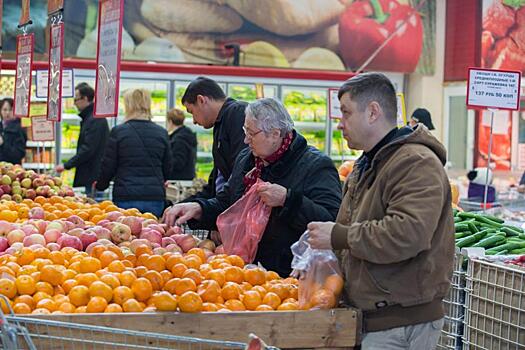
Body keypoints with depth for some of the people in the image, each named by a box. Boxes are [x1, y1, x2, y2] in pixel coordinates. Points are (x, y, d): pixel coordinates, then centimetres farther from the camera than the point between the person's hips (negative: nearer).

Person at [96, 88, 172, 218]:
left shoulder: (118, 132, -3)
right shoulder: (162, 133, 6)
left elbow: (108, 167, 3)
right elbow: (167, 168, 14)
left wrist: (100, 185, 23)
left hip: (126, 198, -3)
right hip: (156, 198, 3)